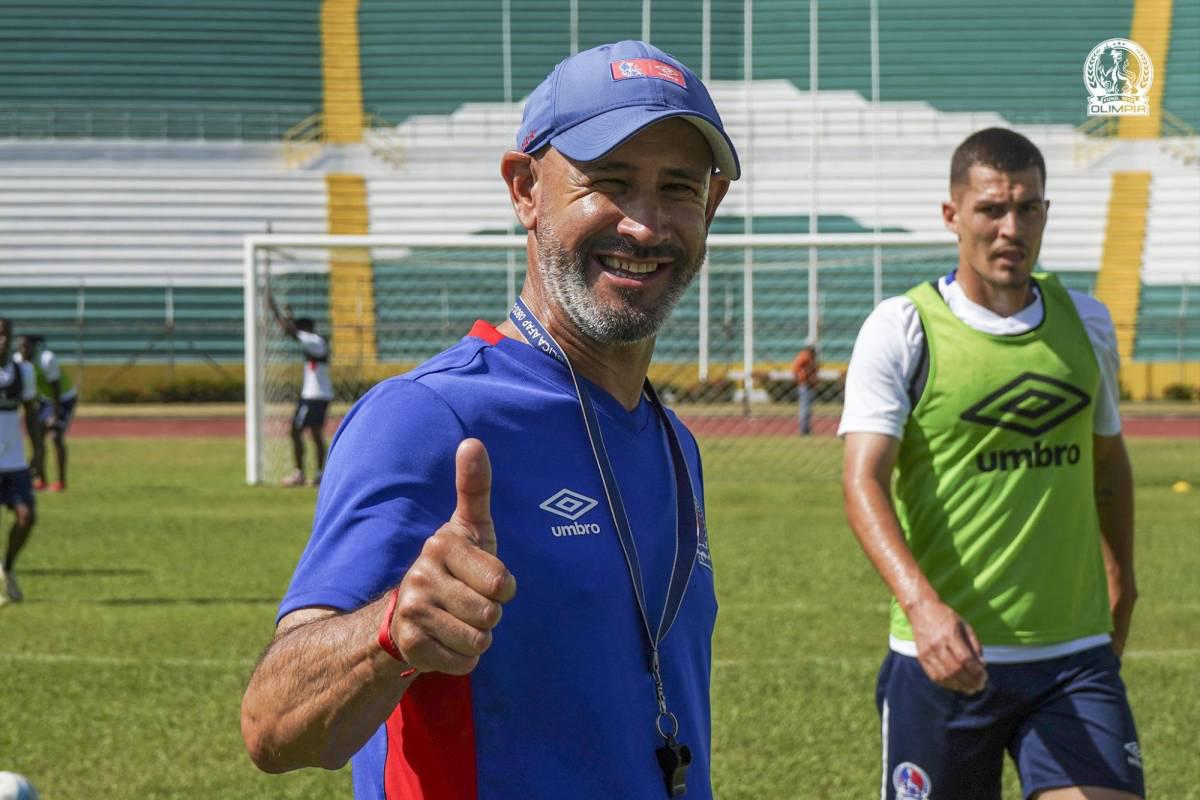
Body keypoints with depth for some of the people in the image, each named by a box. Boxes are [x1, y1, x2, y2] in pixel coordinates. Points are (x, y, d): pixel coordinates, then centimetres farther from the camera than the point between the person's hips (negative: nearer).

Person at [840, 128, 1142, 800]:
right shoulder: (900, 330, -6)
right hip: (942, 659, -3)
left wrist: (1121, 583, 30)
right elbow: (863, 481, -17)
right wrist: (921, 603, -32)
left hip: (1076, 656, 3)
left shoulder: (1086, 324, 8)